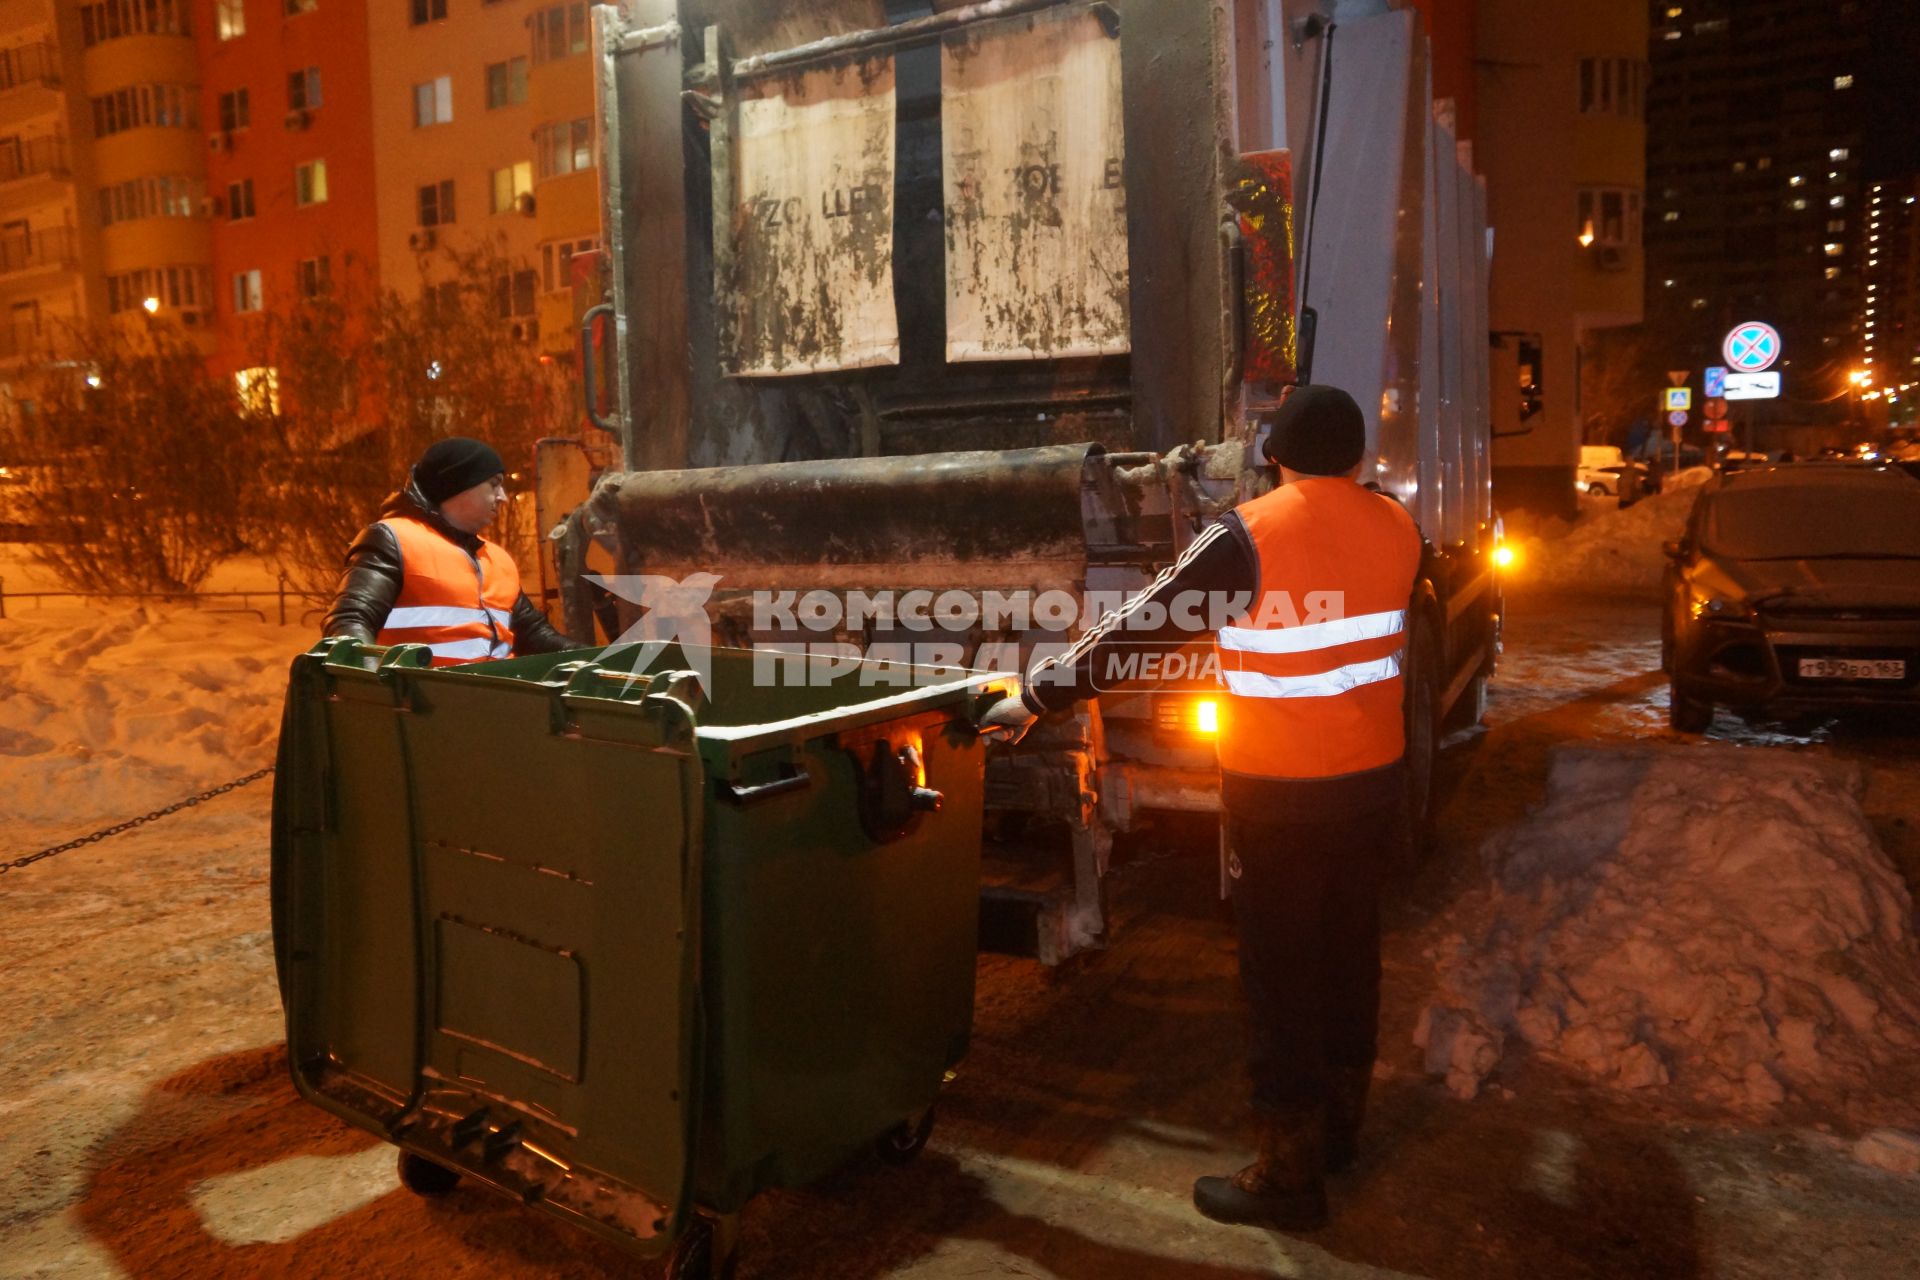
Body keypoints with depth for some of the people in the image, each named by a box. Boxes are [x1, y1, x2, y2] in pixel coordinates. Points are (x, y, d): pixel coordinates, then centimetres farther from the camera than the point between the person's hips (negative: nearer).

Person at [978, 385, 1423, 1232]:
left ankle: (1290, 1175, 14)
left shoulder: (1250, 535, -15)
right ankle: (1339, 1125, 36)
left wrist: (1037, 696, -7)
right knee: (1349, 952, 19)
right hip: (1374, 779, 6)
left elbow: (1137, 626, -14)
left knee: (1281, 973, 4)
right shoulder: (1397, 528, 0)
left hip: (1279, 794, -6)